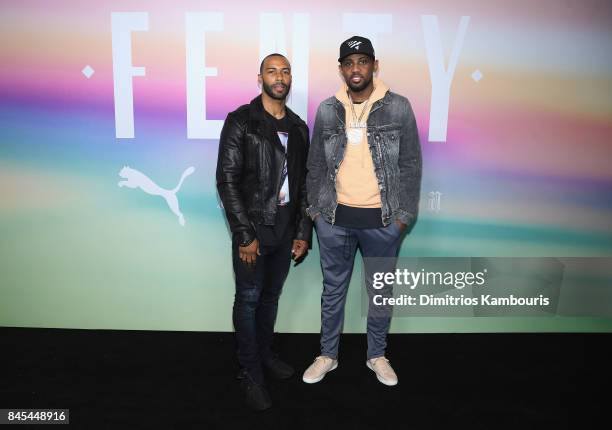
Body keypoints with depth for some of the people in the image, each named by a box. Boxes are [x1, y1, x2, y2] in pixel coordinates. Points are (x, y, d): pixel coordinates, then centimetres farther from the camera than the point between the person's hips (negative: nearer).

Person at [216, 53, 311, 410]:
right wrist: (245, 234, -15)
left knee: (271, 296, 18)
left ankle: (265, 354, 38)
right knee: (249, 299, 6)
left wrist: (303, 232, 5)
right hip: (253, 229, -5)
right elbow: (227, 180, -12)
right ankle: (251, 373, 21)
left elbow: (303, 182, 10)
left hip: (286, 230, 5)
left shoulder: (299, 127, 8)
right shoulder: (240, 121, -8)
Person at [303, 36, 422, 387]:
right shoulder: (327, 110, 2)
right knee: (334, 289, 13)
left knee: (381, 291, 13)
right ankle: (328, 355, 31)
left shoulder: (398, 108, -3)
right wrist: (315, 208, 4)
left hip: (382, 219, -1)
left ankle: (377, 355, 33)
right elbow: (316, 164, 8)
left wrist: (405, 213, -4)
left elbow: (411, 164, -1)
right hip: (335, 218, 1)